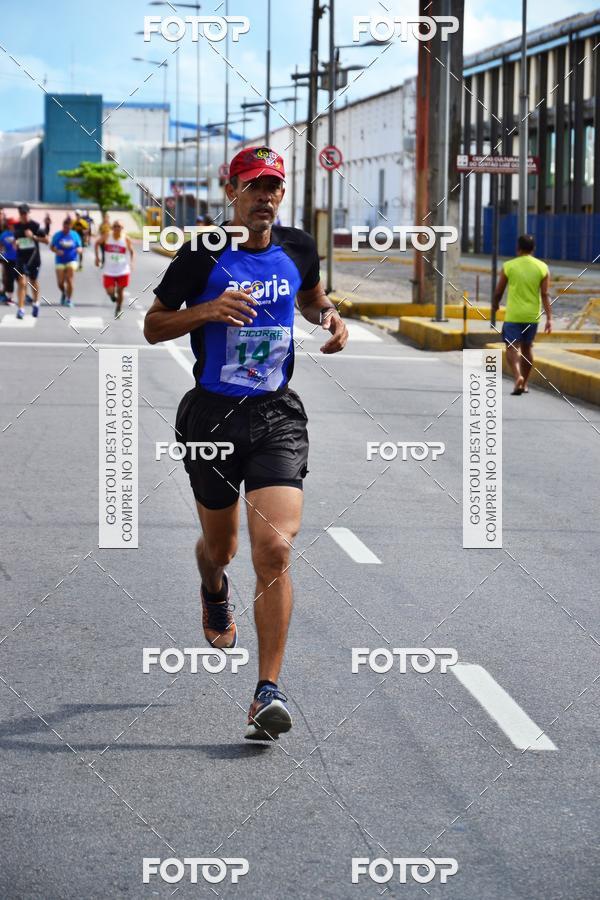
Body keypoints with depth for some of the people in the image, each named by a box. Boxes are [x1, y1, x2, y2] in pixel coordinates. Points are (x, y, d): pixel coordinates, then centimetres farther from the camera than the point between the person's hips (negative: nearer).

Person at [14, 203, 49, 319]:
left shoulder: (35, 225, -6)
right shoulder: (17, 227, 5)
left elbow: (46, 240, -5)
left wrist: (33, 237, -17)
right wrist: (15, 243, -2)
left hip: (34, 257, -1)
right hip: (21, 257, 1)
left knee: (33, 281, 15)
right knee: (21, 282, -11)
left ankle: (36, 303, 39)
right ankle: (21, 309, -14)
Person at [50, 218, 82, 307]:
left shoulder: (75, 235, 2)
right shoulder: (57, 235, 1)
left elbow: (79, 247, 8)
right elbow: (51, 247, 6)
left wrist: (79, 250, -16)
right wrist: (57, 251, -15)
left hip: (72, 260, -1)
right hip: (60, 262, 1)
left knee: (69, 280, -13)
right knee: (60, 283, -4)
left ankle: (69, 300, 0)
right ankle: (64, 293, 30)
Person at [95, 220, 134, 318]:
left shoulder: (126, 239, -7)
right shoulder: (107, 238, -6)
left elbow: (131, 251, 5)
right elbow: (97, 243, 10)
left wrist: (131, 262, -10)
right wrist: (97, 257, 4)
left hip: (122, 271, 0)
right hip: (109, 271, 0)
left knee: (120, 291, 6)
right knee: (110, 292, -6)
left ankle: (118, 309, 28)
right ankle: (112, 295, 33)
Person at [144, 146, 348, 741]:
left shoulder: (297, 249, 5)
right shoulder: (203, 255, -5)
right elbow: (152, 326, 0)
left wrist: (330, 319, 5)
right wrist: (209, 310, -16)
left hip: (276, 417, 1)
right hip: (211, 417, -1)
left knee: (274, 548, -16)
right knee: (219, 547, 16)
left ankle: (268, 693, -15)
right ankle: (214, 593, 57)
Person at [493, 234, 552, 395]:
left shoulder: (508, 266, -6)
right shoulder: (543, 268, -1)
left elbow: (498, 291, 1)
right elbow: (545, 295, -6)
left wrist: (495, 304, 22)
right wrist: (549, 318, -5)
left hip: (513, 315, -3)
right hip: (532, 315, 3)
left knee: (512, 347, -1)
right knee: (527, 347, 18)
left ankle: (518, 376, -27)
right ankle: (524, 384, 25)